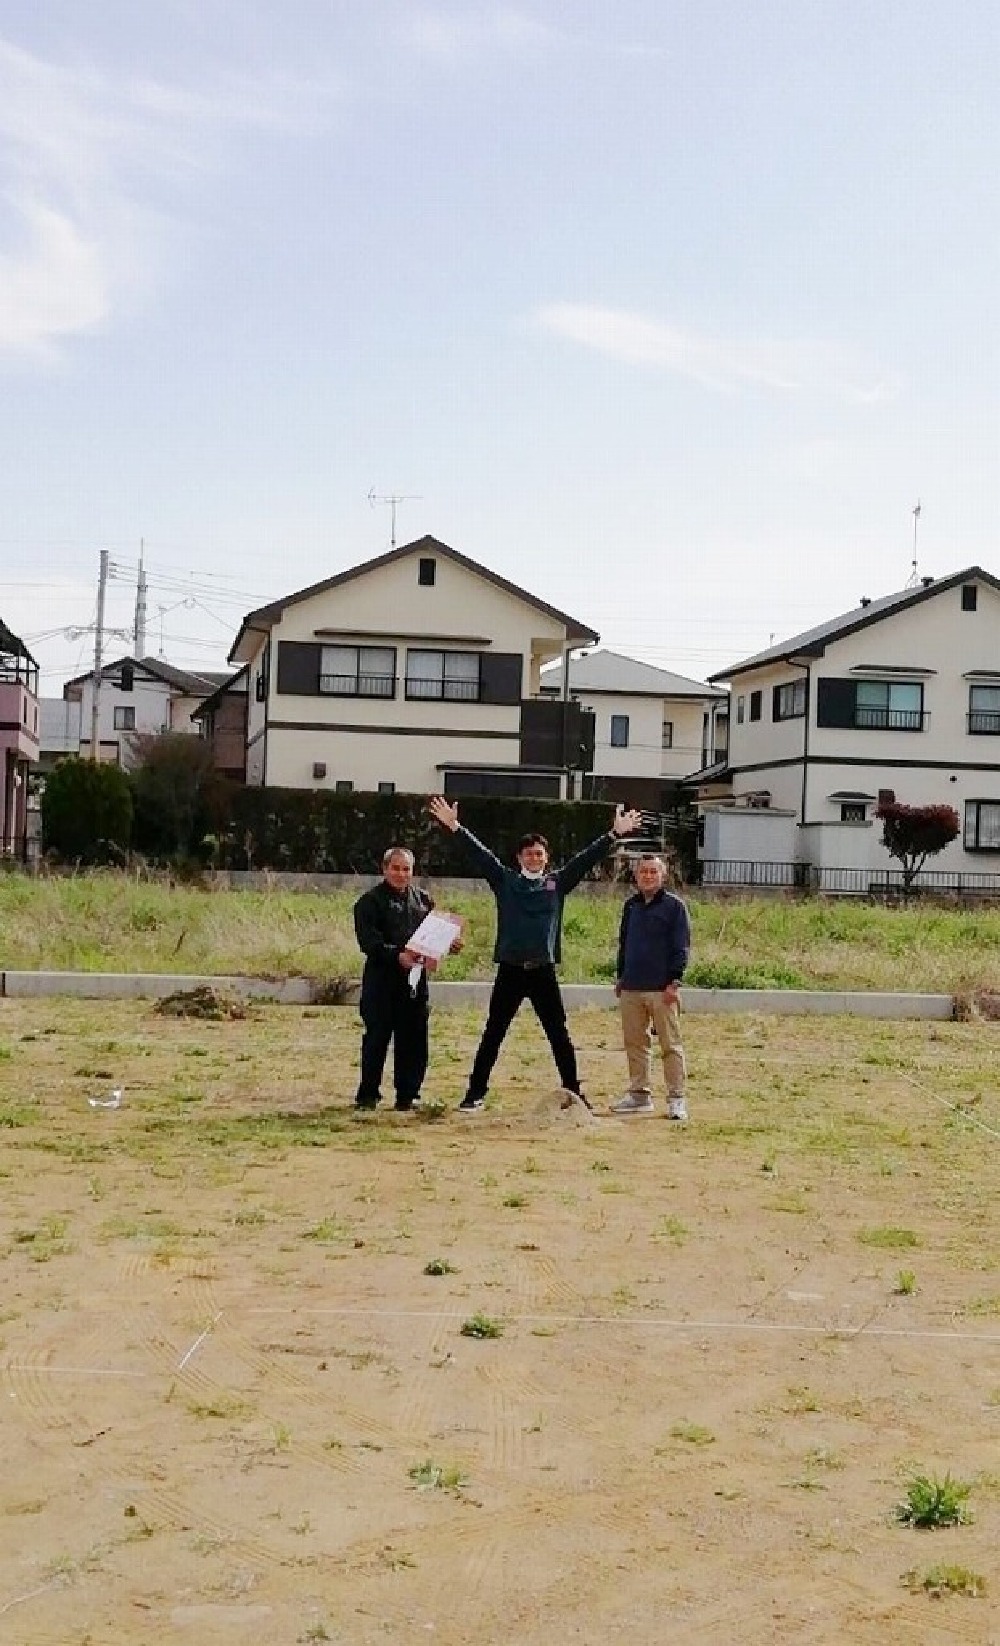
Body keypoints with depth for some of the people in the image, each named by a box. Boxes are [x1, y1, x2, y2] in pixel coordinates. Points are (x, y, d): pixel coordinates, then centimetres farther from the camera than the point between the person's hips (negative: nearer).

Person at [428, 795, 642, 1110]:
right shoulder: (505, 881, 7)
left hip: (544, 972, 1)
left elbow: (586, 858, 3)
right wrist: (455, 827, -10)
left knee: (560, 1036, 6)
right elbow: (479, 853, -1)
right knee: (492, 1036, 5)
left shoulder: (557, 882, 8)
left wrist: (614, 834, -4)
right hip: (510, 971, 0)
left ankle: (573, 1093, 14)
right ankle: (476, 1093, 12)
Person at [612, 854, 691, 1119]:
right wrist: (620, 977, 16)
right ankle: (640, 1094, 18)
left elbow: (681, 946, -6)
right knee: (635, 1043, 10)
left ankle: (676, 1098, 1)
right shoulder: (631, 905, 14)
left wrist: (674, 981, -12)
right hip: (631, 988, 6)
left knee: (670, 1044, -2)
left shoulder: (674, 906, -2)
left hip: (662, 988, -6)